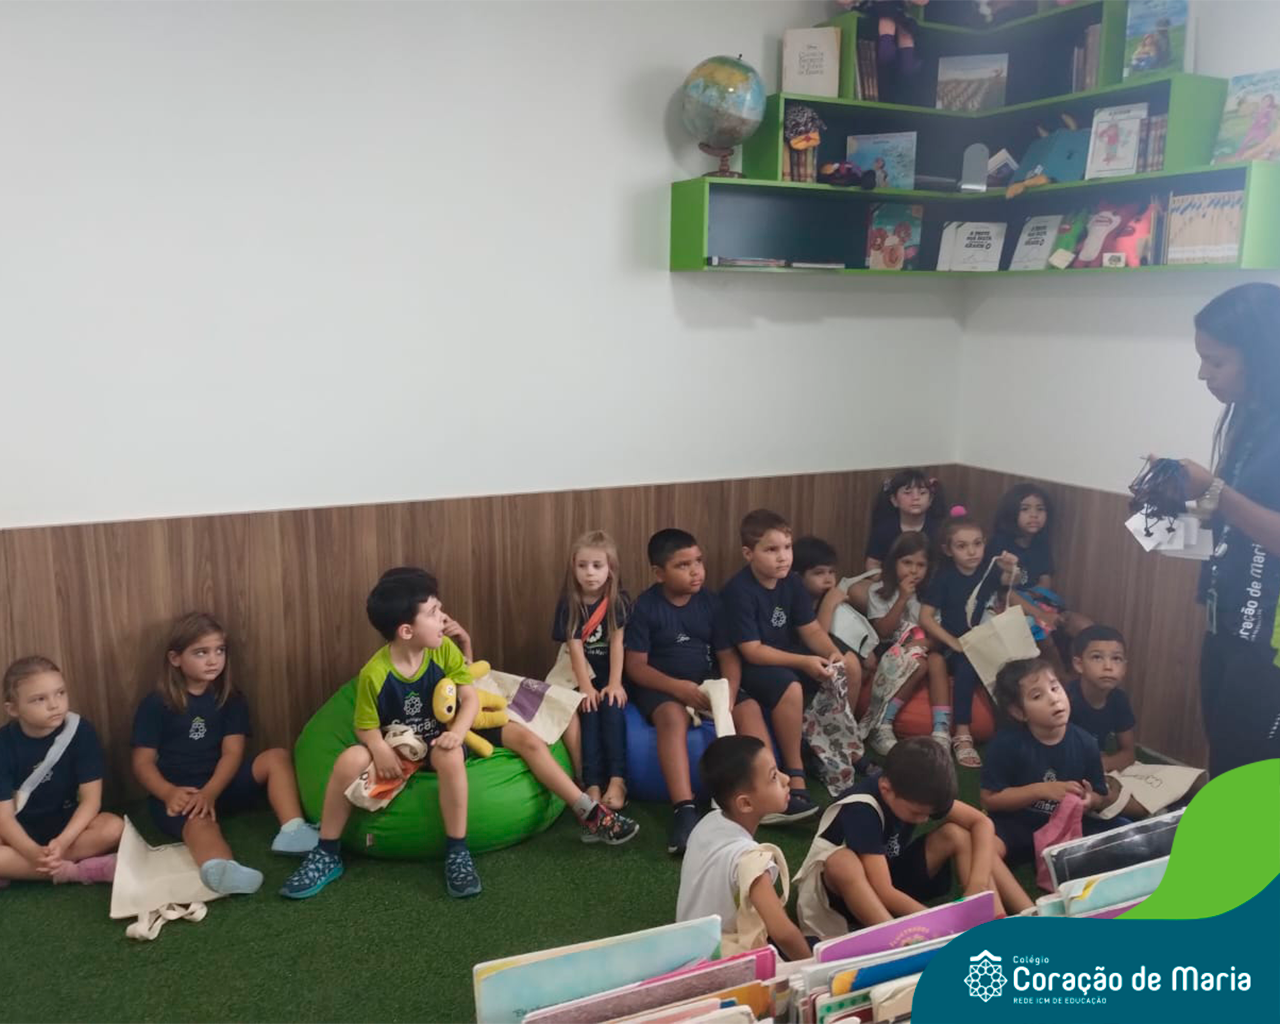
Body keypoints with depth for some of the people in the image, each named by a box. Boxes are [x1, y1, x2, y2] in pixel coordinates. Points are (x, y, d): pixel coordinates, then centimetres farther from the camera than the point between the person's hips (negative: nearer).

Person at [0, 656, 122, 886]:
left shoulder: (80, 731, -13)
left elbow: (91, 799, -14)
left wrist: (63, 841, -31)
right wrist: (34, 852, -34)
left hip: (69, 823, 1)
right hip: (22, 831, 0)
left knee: (113, 828, -30)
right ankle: (76, 871, -25)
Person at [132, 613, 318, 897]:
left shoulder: (230, 698, 6)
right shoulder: (156, 704, -1)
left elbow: (232, 753, -5)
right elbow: (143, 762, -5)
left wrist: (209, 793, -24)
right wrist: (168, 793, -25)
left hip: (220, 784, 4)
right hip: (177, 792, -4)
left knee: (276, 757, -17)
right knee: (199, 821, -38)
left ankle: (291, 831, -36)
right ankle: (219, 868, -73)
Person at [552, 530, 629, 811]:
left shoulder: (618, 600, -6)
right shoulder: (569, 603, -6)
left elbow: (617, 643, -12)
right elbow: (575, 647, -11)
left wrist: (615, 683, -21)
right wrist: (586, 687, -20)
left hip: (612, 674, 0)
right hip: (583, 675, 0)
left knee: (611, 707, -27)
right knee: (589, 710, -24)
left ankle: (617, 780, -28)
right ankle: (592, 785, -28)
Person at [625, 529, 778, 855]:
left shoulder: (710, 602, 3)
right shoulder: (645, 606, -9)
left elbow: (728, 655, 3)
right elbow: (635, 666, -12)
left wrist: (729, 690, -19)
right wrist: (679, 687, -26)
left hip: (708, 681, 4)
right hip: (661, 685, -4)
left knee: (749, 708, -22)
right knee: (673, 715, -36)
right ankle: (684, 811, -44)